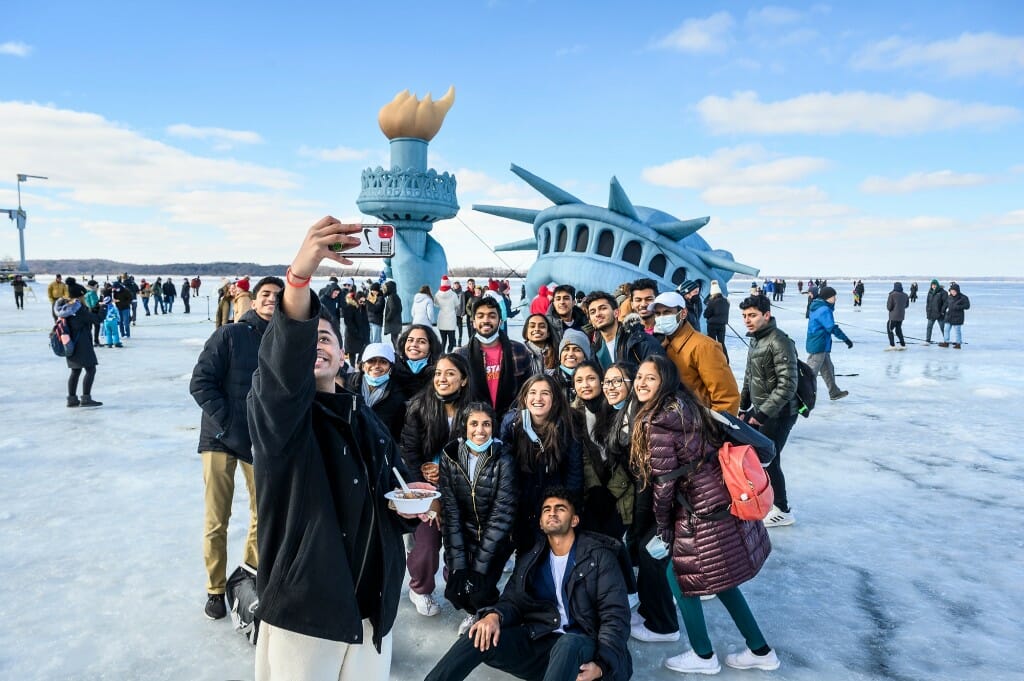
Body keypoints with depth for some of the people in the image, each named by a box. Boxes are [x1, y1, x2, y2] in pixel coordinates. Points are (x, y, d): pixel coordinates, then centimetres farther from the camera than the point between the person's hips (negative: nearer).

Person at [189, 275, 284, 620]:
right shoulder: (229, 335, -6)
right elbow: (201, 383, -8)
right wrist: (228, 424, -13)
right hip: (221, 438, -2)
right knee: (216, 521, 4)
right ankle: (216, 589, 22)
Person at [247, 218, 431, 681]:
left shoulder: (367, 420, 9)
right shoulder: (275, 411, -10)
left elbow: (394, 487, 21)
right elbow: (281, 367, -33)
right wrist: (299, 275, -49)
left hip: (372, 602, 5)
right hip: (304, 605, -5)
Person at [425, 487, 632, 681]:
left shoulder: (599, 556, 2)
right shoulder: (531, 560, 17)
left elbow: (616, 615, -5)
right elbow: (513, 600, 10)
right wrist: (495, 615, -17)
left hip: (579, 646, -4)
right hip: (535, 640, 4)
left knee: (569, 645, -40)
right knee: (479, 638, -23)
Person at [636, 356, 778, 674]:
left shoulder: (656, 421, -17)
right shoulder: (684, 404, 9)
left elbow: (664, 481, -14)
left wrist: (663, 527, 0)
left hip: (705, 511, -9)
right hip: (726, 501, 9)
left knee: (679, 576, 10)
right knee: (718, 577, 22)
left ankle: (703, 656, 27)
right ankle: (760, 651, 34)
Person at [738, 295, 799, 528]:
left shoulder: (779, 341, -21)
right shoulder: (756, 340, 8)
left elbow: (788, 384, -25)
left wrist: (763, 413, -23)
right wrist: (743, 407, 15)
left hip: (778, 413, -9)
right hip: (759, 410, 9)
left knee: (767, 459, -3)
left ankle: (782, 511, 17)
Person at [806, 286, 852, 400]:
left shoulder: (818, 307, 12)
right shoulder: (824, 310, -20)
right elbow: (832, 328, -22)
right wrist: (846, 339, -18)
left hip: (821, 346, 10)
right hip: (818, 346, -10)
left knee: (827, 369, 18)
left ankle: (834, 392, 29)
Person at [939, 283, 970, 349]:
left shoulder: (963, 298, -11)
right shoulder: (949, 297, 5)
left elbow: (967, 306, -13)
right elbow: (946, 304, 19)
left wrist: (958, 307, -22)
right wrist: (943, 311, 17)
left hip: (957, 317, -6)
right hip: (949, 316, 6)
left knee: (957, 330, 2)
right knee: (946, 329, 9)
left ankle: (958, 344, 12)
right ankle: (946, 342, 19)